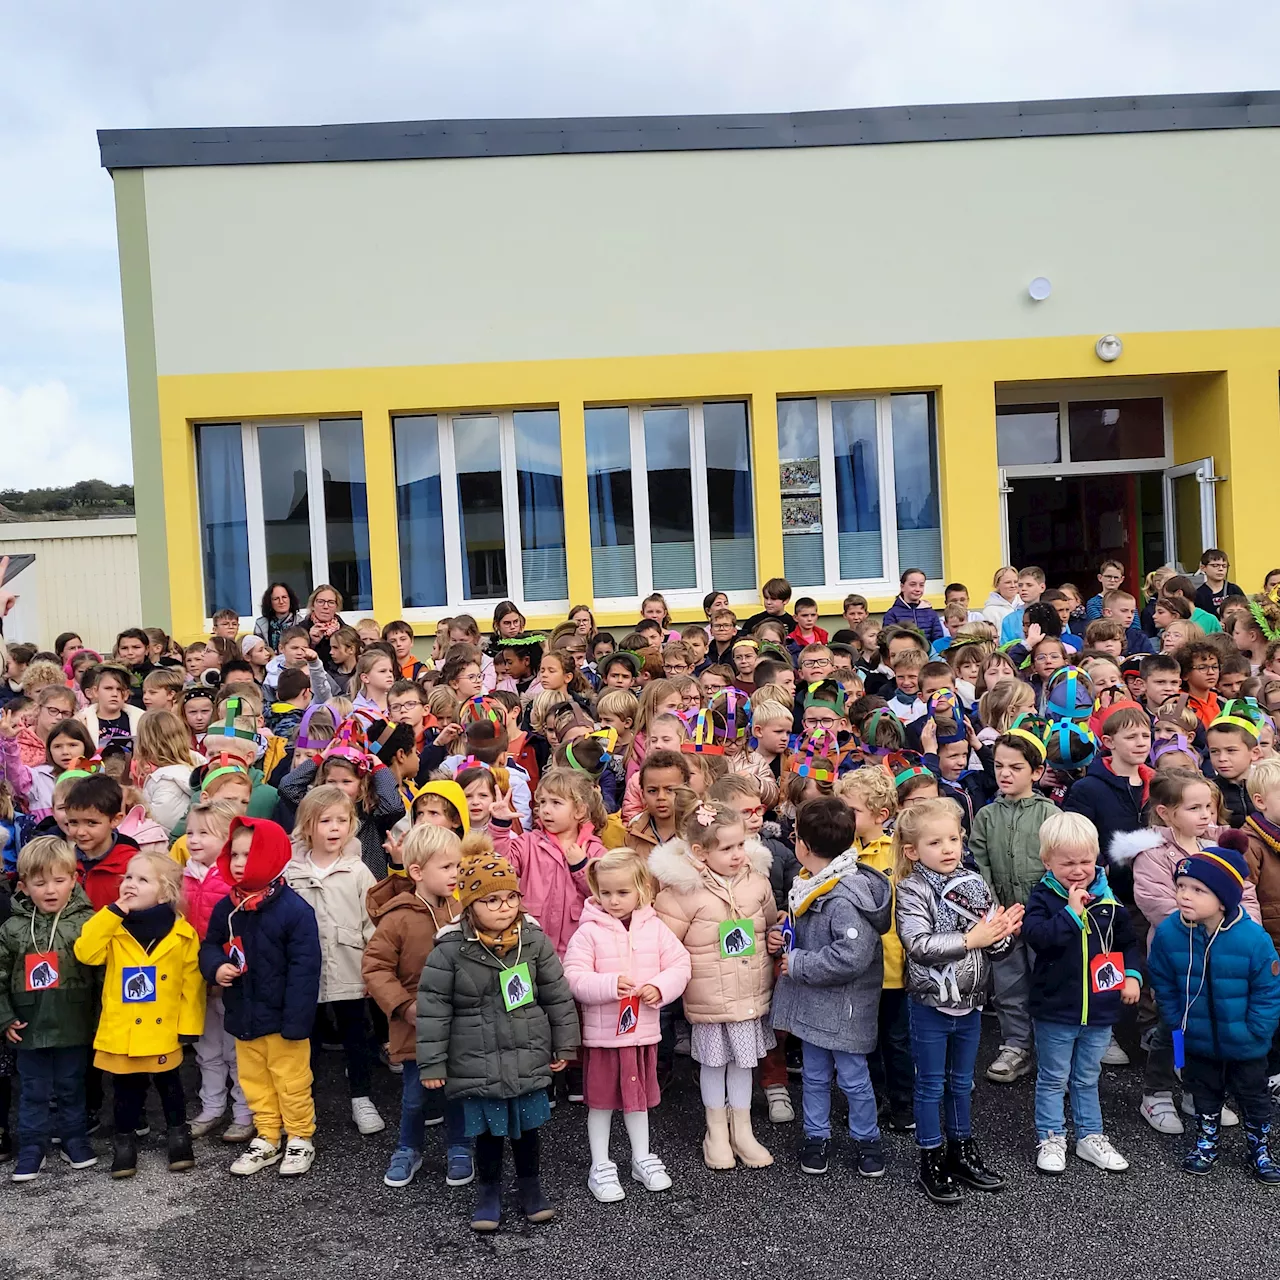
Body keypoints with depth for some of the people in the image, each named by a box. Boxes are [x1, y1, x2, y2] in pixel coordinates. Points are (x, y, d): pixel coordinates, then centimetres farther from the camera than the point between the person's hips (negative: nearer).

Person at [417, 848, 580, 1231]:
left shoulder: (534, 941, -7)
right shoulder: (450, 950, -14)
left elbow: (557, 996, 2)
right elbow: (433, 1009, -9)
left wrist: (564, 1045, 7)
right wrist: (432, 1064, -7)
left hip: (528, 1059, 2)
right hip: (477, 1065, -2)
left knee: (526, 1126, 16)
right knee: (487, 1131, 11)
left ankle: (530, 1186, 36)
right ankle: (488, 1191, 32)